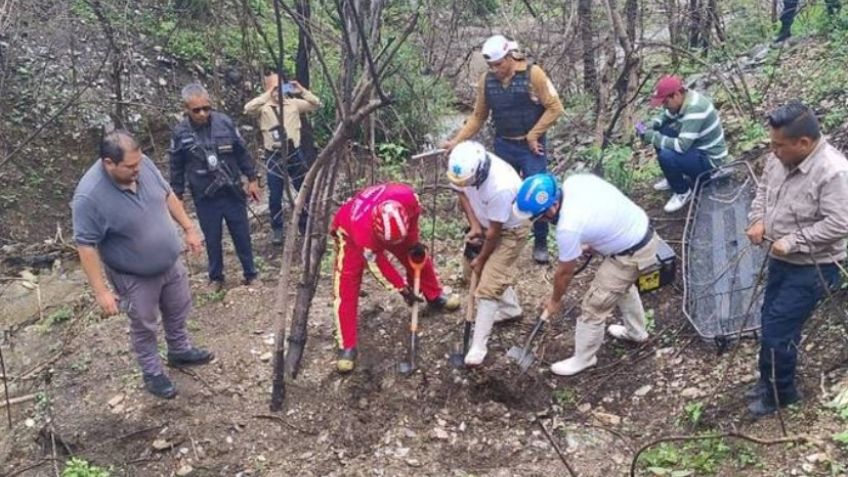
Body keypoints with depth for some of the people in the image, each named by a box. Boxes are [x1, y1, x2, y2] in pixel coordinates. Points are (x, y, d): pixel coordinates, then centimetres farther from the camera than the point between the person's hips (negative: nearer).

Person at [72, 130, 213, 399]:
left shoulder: (142, 165, -15)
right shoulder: (89, 197, -32)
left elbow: (167, 195, 3)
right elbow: (86, 247, -25)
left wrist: (188, 228, 6)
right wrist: (101, 291, -23)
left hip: (170, 262, 6)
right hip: (134, 277, -6)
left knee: (179, 311, 26)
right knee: (144, 326, 16)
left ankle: (180, 351, 51)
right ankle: (152, 373, 39)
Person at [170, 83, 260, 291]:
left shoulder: (224, 122, -7)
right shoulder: (180, 132, -8)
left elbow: (242, 153, 3)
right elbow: (176, 168, 3)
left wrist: (252, 179, 5)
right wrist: (177, 196, 6)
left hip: (232, 192, 0)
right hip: (204, 198, 0)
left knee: (242, 235, 10)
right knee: (212, 239, 11)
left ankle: (250, 274, 26)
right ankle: (216, 277, 30)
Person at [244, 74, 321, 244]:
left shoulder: (293, 103, 3)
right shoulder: (263, 107, -3)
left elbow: (316, 104, -1)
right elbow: (248, 108, -23)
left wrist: (301, 91, -14)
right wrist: (268, 95, -26)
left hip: (294, 153, 2)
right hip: (274, 156, -2)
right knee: (275, 196, 6)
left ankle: (306, 224, 28)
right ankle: (277, 229, 22)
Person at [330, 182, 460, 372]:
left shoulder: (407, 196, -39)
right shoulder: (361, 227, -44)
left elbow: (414, 215, -11)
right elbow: (377, 264, -28)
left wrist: (413, 242, -10)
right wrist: (402, 288, -22)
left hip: (391, 224, 4)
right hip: (350, 230, -4)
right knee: (347, 287, -12)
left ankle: (435, 297, 37)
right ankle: (347, 346, -6)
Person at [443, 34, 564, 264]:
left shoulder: (533, 73, -13)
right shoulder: (486, 80, 0)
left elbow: (554, 108, -11)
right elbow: (478, 116, 7)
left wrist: (533, 135, -11)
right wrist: (457, 140, -3)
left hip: (530, 147, -4)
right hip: (503, 147, 4)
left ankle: (540, 244, 15)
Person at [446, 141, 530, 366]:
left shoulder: (501, 187, -42)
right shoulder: (467, 166, -24)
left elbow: (495, 232, -27)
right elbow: (462, 192, -2)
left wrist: (481, 259, -13)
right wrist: (474, 225, -12)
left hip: (511, 229, -7)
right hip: (486, 222, 7)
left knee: (488, 286, -9)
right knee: (498, 269, 25)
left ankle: (478, 346, 0)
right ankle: (510, 308, 50)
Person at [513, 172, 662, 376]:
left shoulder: (569, 227, -31)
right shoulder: (574, 180, -11)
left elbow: (565, 272, -13)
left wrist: (555, 300, 4)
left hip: (633, 254, -9)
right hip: (642, 229, 9)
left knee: (594, 306, 3)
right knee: (623, 285, 34)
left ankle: (583, 358, 24)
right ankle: (636, 331, 56)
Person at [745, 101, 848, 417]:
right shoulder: (780, 158, -4)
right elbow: (763, 190, 13)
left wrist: (792, 242, -26)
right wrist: (758, 220, -4)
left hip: (812, 268, -8)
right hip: (782, 260, 8)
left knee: (777, 330, -4)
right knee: (771, 323, 18)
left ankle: (780, 393, 19)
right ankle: (770, 382, 38)